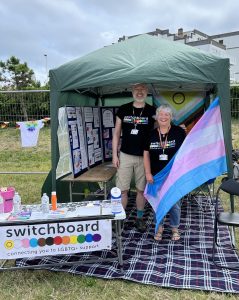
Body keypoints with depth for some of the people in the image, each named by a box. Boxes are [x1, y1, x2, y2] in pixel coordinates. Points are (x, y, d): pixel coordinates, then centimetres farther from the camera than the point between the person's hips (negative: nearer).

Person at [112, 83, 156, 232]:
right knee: (122, 190, 3)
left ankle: (140, 218, 26)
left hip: (144, 157, 0)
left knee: (142, 189, 10)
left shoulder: (152, 111, 1)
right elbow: (116, 133, 6)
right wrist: (115, 155, 1)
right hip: (125, 156, 0)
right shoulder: (123, 109, 3)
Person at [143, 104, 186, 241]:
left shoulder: (179, 132, -4)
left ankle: (175, 228, 28)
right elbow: (146, 154, 5)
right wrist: (148, 173, -1)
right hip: (157, 175, 2)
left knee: (174, 202, 7)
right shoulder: (151, 134, 2)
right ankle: (159, 227, 30)